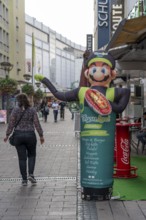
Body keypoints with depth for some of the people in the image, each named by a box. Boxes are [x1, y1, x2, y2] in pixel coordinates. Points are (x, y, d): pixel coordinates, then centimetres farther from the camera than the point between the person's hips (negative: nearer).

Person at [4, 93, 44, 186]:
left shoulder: (15, 110, -2)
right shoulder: (32, 110, -3)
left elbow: (11, 123, -2)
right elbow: (37, 124, -4)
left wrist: (7, 135, 7)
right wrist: (41, 135, 3)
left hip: (18, 136, 0)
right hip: (30, 135, 0)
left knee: (22, 158, 6)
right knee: (31, 155, 18)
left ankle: (24, 179, 8)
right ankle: (31, 174, 2)